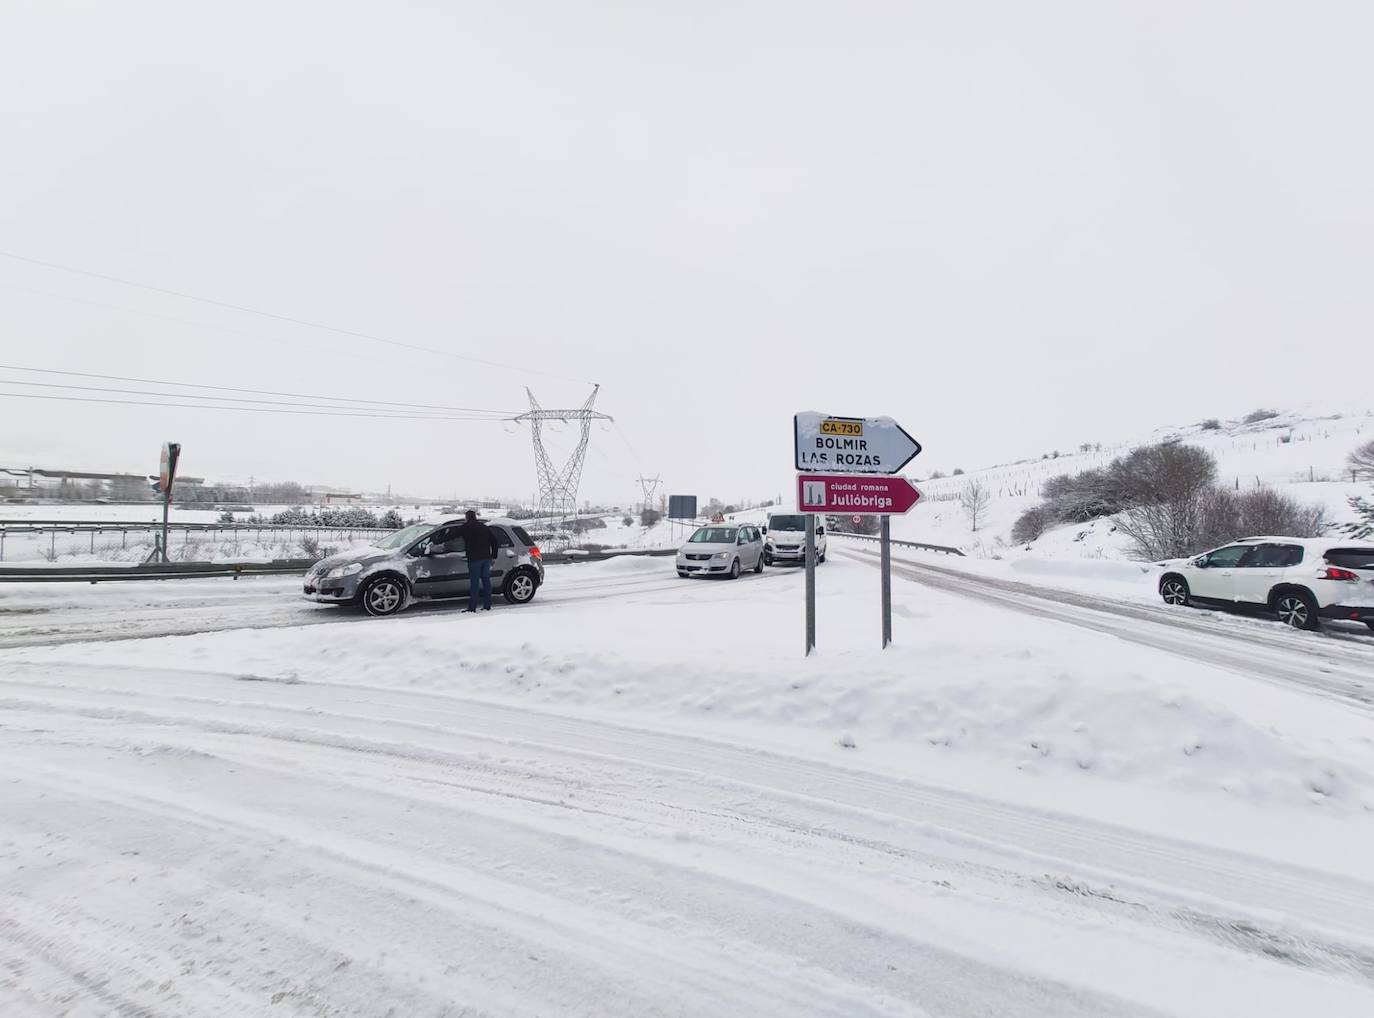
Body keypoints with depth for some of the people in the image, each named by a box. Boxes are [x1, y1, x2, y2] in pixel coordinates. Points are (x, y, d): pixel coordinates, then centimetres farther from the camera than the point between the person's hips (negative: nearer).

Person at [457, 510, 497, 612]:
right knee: (486, 581, 10)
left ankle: (472, 608, -5)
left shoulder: (466, 527, -5)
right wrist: (493, 555, 19)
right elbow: (494, 541, 15)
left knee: (474, 583, -5)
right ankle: (487, 606, 13)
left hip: (474, 559, -5)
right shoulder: (484, 527, 13)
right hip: (486, 558, 6)